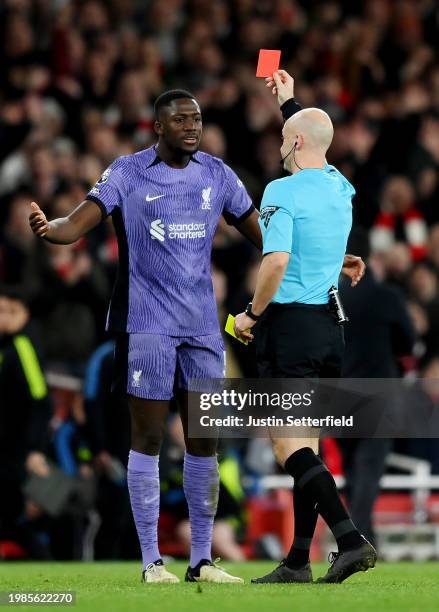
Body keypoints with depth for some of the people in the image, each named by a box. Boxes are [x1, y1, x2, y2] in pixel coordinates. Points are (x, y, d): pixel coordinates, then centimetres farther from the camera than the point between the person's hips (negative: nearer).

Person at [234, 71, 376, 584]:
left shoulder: (283, 191, -12)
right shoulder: (341, 189, 11)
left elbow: (276, 261, -23)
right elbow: (313, 146, 34)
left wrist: (251, 313, -9)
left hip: (289, 323, -8)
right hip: (330, 328, 8)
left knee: (288, 444, -9)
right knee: (306, 445, 10)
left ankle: (350, 538, -24)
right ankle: (298, 562, 10)